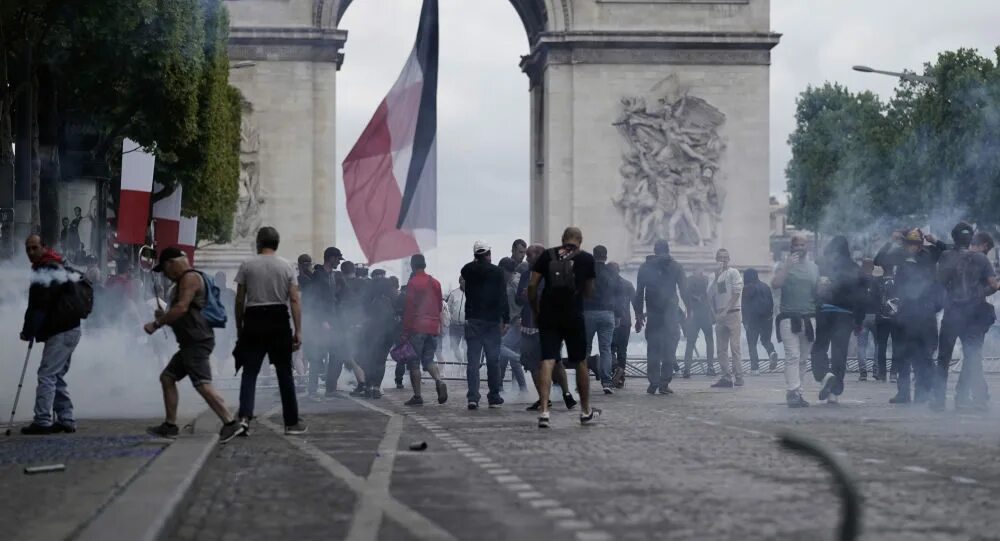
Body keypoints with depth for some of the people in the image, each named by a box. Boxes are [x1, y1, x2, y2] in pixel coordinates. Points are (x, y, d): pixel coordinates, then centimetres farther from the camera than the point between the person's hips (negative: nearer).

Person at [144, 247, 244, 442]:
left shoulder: (190, 278, -10)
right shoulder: (183, 281, 23)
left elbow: (182, 308, -21)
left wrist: (157, 323, -14)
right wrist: (164, 317, 14)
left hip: (197, 342, -11)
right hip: (190, 343, 11)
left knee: (203, 384, -19)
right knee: (167, 377, 14)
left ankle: (231, 424, -23)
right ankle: (170, 426, 16)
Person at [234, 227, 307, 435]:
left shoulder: (247, 266, 1)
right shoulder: (286, 266, 3)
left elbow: (239, 301, 0)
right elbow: (295, 300, -3)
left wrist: (239, 329, 9)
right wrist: (298, 331, -1)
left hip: (254, 319, 0)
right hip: (278, 320, 1)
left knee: (250, 372, 2)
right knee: (284, 373, 8)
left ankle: (244, 416, -16)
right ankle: (292, 422, 11)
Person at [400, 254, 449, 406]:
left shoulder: (413, 282, -7)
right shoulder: (435, 283, 12)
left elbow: (409, 308, -10)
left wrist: (405, 332, -8)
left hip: (417, 327, -6)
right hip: (433, 328, 6)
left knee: (414, 362, 1)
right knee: (428, 359, 13)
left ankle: (417, 396, -1)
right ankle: (439, 381, -14)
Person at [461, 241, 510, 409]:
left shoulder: (468, 271, 3)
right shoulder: (497, 272, -3)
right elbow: (503, 297, -7)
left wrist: (475, 262, 19)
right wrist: (506, 319, -4)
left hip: (473, 320, 2)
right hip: (492, 320, -1)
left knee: (473, 360, -1)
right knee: (493, 360, 5)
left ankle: (473, 397, -12)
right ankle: (494, 398, 8)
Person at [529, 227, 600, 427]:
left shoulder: (547, 255, 6)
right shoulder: (586, 258, 3)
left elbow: (532, 286, 1)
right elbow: (589, 291, 11)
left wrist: (536, 311, 12)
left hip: (548, 317, 1)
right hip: (573, 317, -1)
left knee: (547, 362, -3)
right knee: (580, 363, 13)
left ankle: (544, 411, -16)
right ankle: (586, 412, 23)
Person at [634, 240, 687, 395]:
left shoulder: (645, 267, 9)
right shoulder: (676, 267, 4)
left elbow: (639, 293, 8)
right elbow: (683, 291, 1)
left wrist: (639, 315, 12)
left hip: (652, 314, 2)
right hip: (671, 313, -2)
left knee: (653, 349, 6)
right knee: (669, 350, 0)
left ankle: (653, 383, 1)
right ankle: (664, 383, -5)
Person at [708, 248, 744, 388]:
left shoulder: (733, 273, -1)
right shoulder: (716, 276, 18)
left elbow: (736, 293, -10)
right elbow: (710, 295, 6)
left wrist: (725, 311, -13)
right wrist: (716, 277, -4)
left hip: (733, 313, -7)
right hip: (720, 316, 7)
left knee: (734, 347, -11)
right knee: (721, 349, 4)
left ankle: (738, 378, -12)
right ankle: (726, 377, 7)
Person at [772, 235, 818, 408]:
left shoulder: (813, 267, 16)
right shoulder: (785, 265, 4)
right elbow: (775, 284, -12)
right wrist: (787, 265, -18)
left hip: (809, 319, 4)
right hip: (789, 317, -4)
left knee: (803, 358, 5)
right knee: (792, 356, -13)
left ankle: (798, 393, 10)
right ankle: (792, 393, -17)